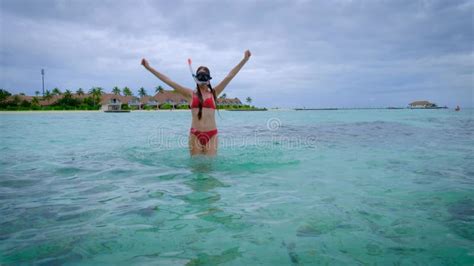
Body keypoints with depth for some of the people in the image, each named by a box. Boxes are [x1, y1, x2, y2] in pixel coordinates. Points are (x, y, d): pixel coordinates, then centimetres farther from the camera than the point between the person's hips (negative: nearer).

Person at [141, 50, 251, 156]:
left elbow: (230, 76, 6)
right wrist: (149, 68, 7)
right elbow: (169, 81, 7)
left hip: (212, 135, 0)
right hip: (195, 135, 0)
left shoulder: (214, 93, 10)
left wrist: (244, 60, 3)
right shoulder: (190, 94, 8)